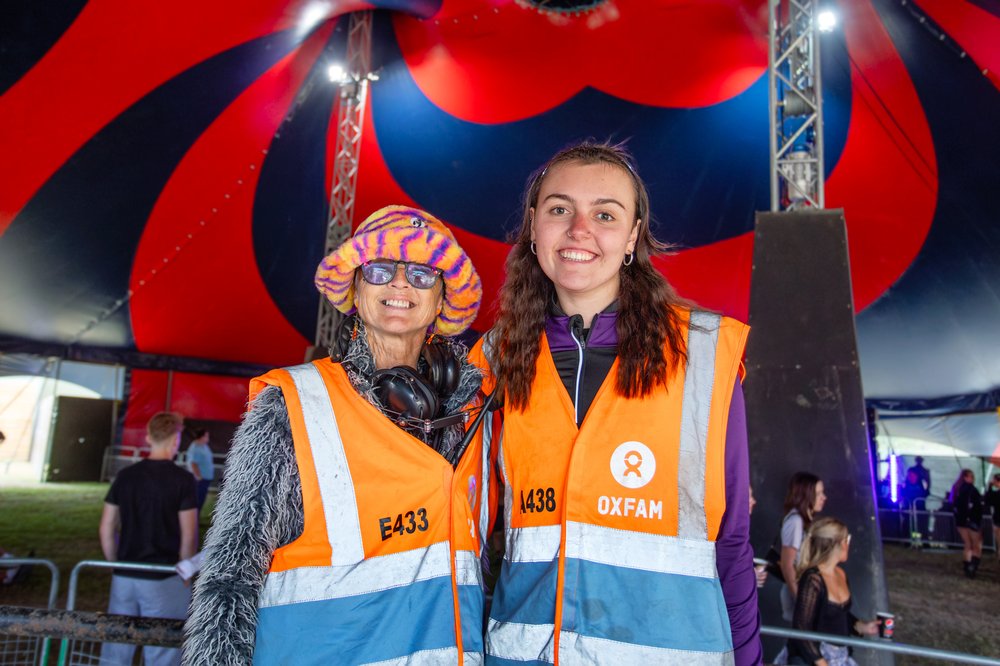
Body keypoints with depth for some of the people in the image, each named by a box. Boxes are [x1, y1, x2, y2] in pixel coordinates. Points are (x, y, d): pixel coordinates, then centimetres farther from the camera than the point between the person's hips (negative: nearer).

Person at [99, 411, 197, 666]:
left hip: (124, 578, 5)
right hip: (163, 580, -4)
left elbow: (106, 528, 6)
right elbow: (188, 536, -12)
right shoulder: (182, 479, -11)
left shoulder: (125, 476, 3)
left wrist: (117, 565, 17)